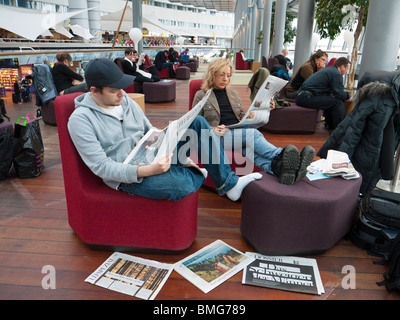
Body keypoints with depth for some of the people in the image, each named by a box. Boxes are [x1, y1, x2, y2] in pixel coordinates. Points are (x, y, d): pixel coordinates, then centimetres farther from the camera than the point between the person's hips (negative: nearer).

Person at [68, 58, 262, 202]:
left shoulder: (126, 101, 8)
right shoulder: (80, 120, -12)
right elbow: (101, 167, -19)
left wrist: (177, 152, -3)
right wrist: (146, 171, -32)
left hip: (151, 159, 7)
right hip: (126, 176, -6)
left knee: (197, 123, -6)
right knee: (179, 184, -36)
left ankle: (228, 183, -2)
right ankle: (196, 174, 4)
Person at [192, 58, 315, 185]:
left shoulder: (233, 94, 24)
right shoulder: (201, 96, 9)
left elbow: (243, 117, 26)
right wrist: (211, 130, -14)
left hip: (240, 134, 4)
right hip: (219, 137, -4)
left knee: (249, 146, -35)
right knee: (251, 133, -35)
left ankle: (277, 167, -64)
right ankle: (280, 155, -59)